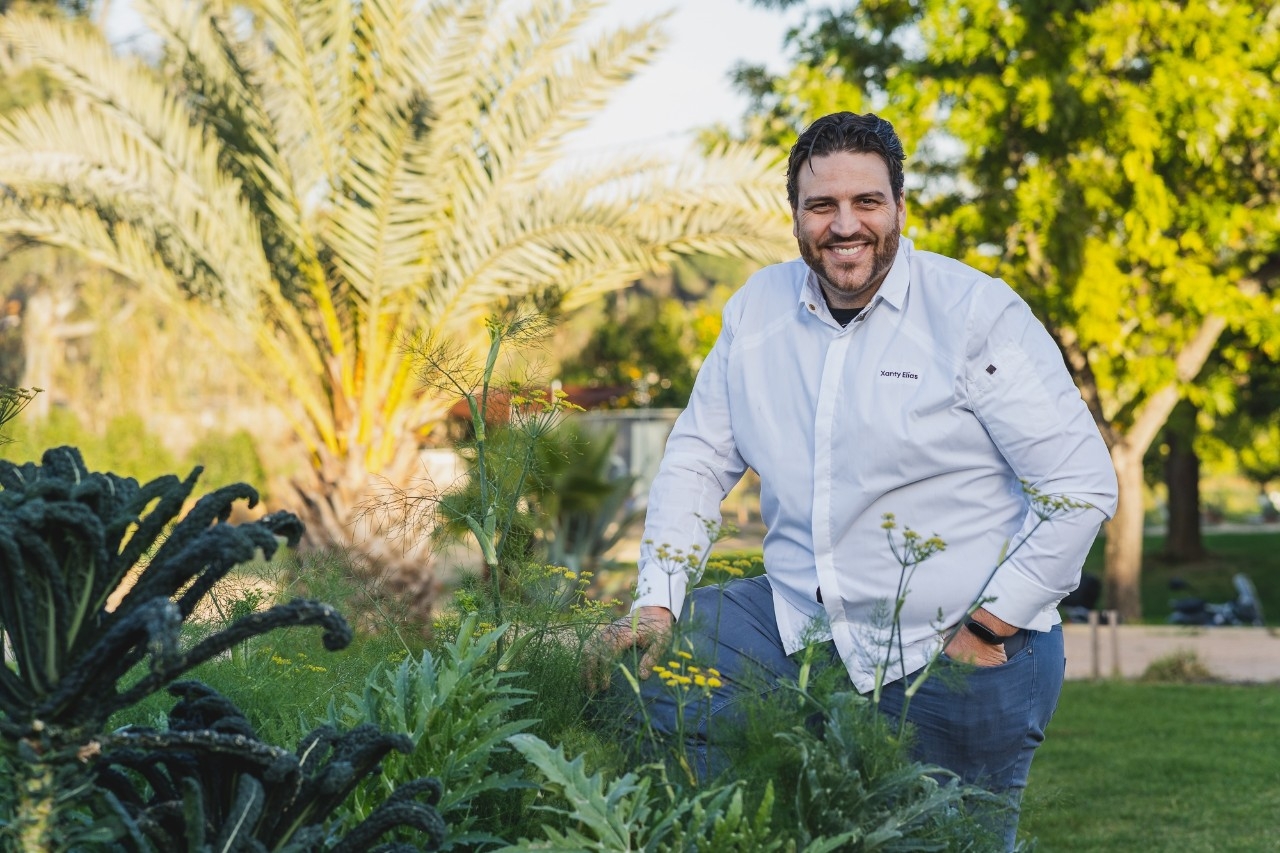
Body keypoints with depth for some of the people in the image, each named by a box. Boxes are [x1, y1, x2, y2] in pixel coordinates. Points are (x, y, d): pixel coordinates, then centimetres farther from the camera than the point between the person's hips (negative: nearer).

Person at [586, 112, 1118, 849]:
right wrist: (655, 605, -1)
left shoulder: (978, 315, -11)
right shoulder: (758, 309, 4)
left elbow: (1083, 486, -13)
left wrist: (988, 630, -14)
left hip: (957, 651, -5)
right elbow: (698, 461, 11)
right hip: (800, 619, 5)